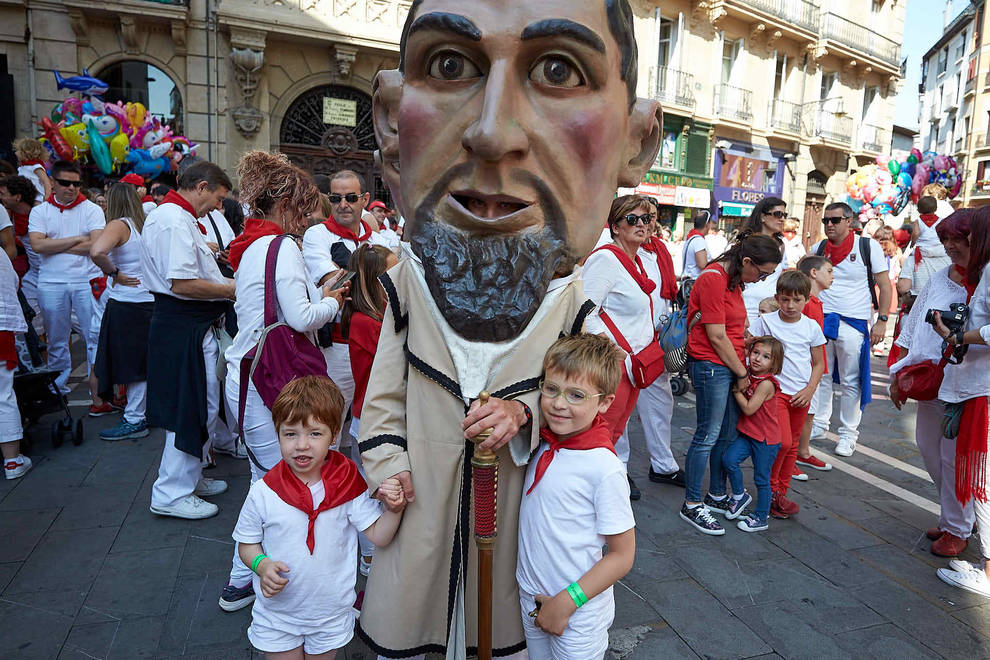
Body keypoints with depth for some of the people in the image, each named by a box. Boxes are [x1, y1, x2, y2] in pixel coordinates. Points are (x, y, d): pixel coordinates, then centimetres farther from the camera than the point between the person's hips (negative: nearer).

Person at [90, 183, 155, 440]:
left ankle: (135, 420, 8)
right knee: (143, 360, 17)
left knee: (131, 362, 0)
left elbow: (97, 252, -30)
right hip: (150, 300, 7)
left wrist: (114, 273, -14)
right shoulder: (146, 224, 8)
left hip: (127, 304, -7)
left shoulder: (119, 225, -12)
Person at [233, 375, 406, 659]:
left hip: (331, 614, 1)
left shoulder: (347, 487, -14)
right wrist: (261, 564, -20)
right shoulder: (263, 492, -14)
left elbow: (378, 535, -12)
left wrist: (394, 510, -30)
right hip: (277, 614, 0)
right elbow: (247, 543, -1)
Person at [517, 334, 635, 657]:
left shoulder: (605, 467, -23)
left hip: (579, 611, -5)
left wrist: (566, 602, -17)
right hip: (530, 598, 6)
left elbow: (622, 555, -16)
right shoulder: (541, 444, -7)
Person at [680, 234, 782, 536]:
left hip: (730, 366, 10)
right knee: (708, 435, -4)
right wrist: (742, 373, -8)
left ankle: (717, 496, 28)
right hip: (710, 365, -10)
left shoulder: (733, 280, 15)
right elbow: (716, 336, -17)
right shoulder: (713, 279, -16)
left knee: (728, 434, 14)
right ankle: (691, 505, 7)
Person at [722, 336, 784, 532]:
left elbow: (748, 409, -22)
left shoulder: (766, 384, -20)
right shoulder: (749, 377, 2)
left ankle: (761, 518, 21)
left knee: (761, 479, 5)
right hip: (747, 434, 6)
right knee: (728, 459, -10)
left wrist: (737, 391, -14)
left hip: (766, 439, -6)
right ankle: (739, 495, 14)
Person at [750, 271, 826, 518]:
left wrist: (809, 390, -4)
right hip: (775, 389, -3)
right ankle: (769, 489, 6)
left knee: (793, 445, 10)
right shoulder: (766, 321, -5)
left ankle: (780, 494, 23)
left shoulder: (812, 327, 2)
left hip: (801, 395, 4)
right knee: (782, 442, -14)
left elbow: (819, 363, 8)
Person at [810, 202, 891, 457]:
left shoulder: (869, 246, -3)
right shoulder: (818, 249, 7)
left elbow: (884, 285, -1)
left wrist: (882, 320, -7)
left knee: (851, 382, 4)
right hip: (821, 320, 4)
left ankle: (848, 434, 16)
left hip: (853, 323, -3)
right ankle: (818, 424, 24)